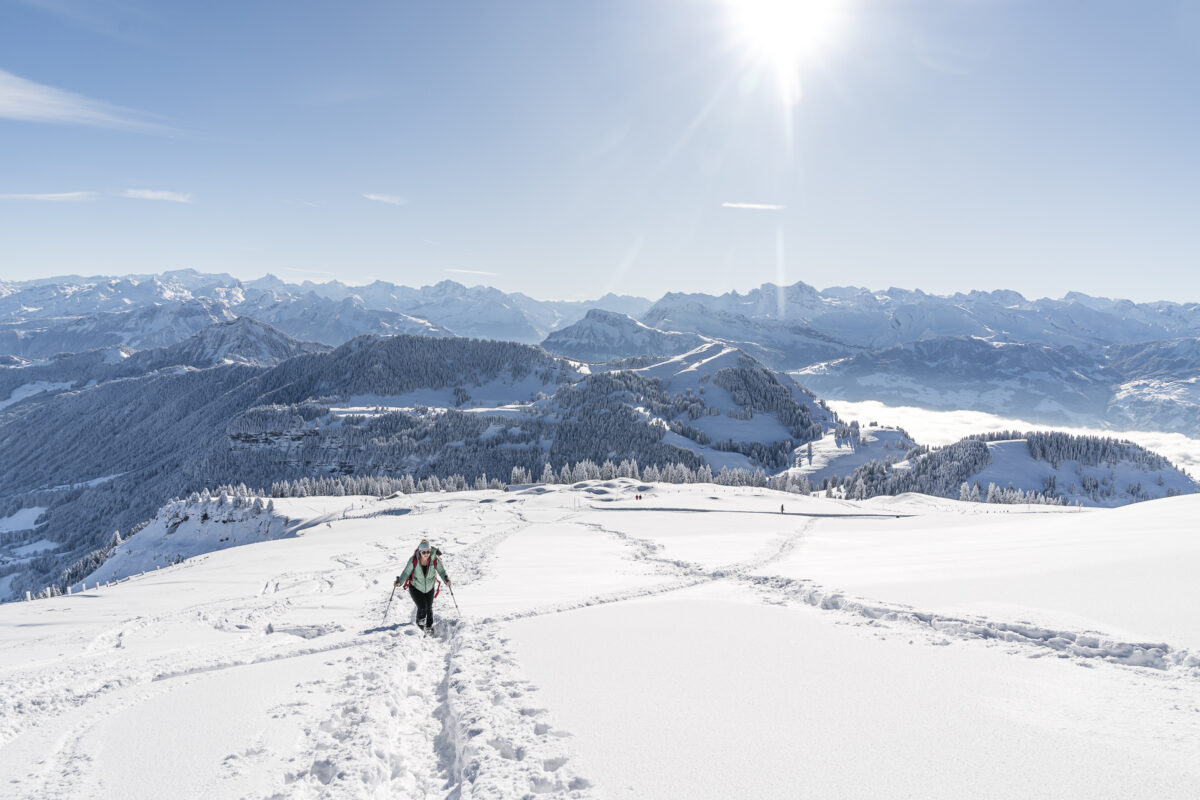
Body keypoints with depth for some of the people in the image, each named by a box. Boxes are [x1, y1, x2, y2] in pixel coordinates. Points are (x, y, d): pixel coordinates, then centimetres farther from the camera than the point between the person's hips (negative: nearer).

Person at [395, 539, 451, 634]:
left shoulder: (435, 560, -22)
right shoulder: (413, 560, -25)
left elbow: (441, 571, -13)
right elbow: (406, 572, -17)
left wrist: (446, 579, -31)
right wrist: (400, 581, -31)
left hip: (430, 587, 2)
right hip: (416, 587, -2)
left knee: (429, 608, 11)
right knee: (422, 607, -12)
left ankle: (429, 626, 38)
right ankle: (420, 622, 22)